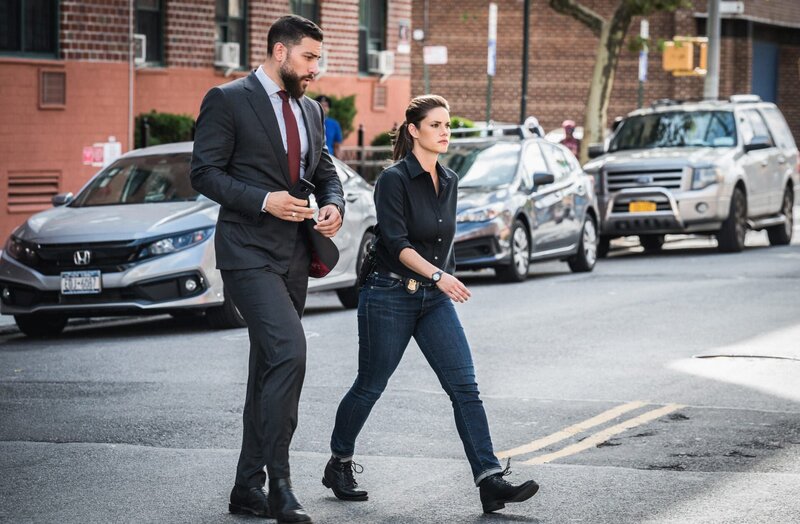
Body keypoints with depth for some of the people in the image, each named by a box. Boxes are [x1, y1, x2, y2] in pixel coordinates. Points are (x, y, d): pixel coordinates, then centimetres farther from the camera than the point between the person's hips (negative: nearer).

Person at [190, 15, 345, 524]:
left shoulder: (310, 110, 15)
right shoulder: (227, 100, -5)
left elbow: (327, 172, 22)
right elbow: (205, 173, -9)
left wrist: (334, 205, -1)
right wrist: (264, 200, -21)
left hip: (294, 254, 8)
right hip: (248, 251, -8)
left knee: (269, 367, 10)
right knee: (289, 352, -22)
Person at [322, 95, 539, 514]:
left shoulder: (449, 181, 9)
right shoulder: (394, 179, -12)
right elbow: (397, 242, -22)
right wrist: (438, 275, -33)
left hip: (435, 299, 6)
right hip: (390, 296, -6)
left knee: (464, 388, -7)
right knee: (369, 387, 7)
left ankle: (490, 481, -14)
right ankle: (339, 465, 29)